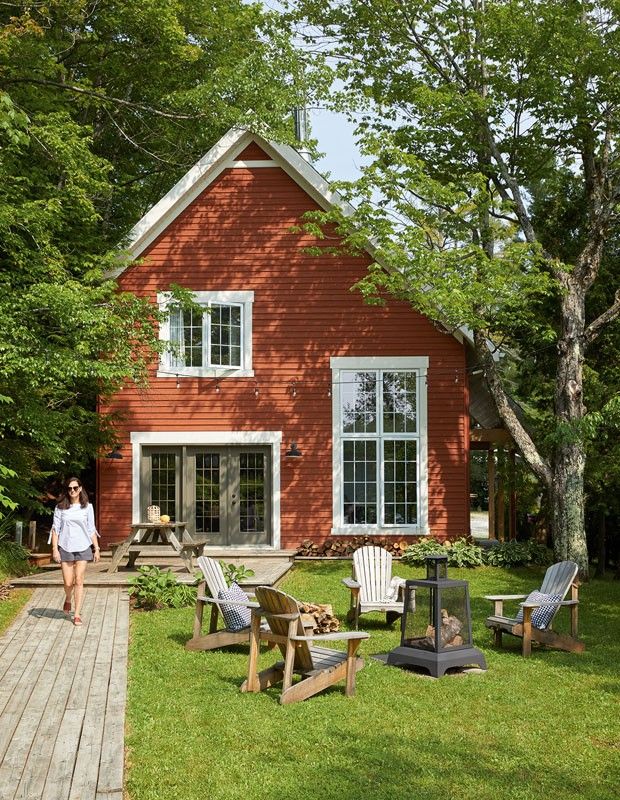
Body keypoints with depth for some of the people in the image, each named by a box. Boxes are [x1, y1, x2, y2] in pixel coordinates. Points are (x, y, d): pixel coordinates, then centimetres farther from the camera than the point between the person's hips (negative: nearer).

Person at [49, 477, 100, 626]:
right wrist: (54, 549, -5)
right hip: (65, 547, 0)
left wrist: (96, 548, 3)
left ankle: (77, 615, 2)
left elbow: (91, 529, 6)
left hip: (82, 548, 0)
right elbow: (55, 529, 2)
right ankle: (68, 600, 35)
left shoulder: (87, 507, 3)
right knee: (68, 582, 1)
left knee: (79, 581, -4)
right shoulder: (60, 507, 2)